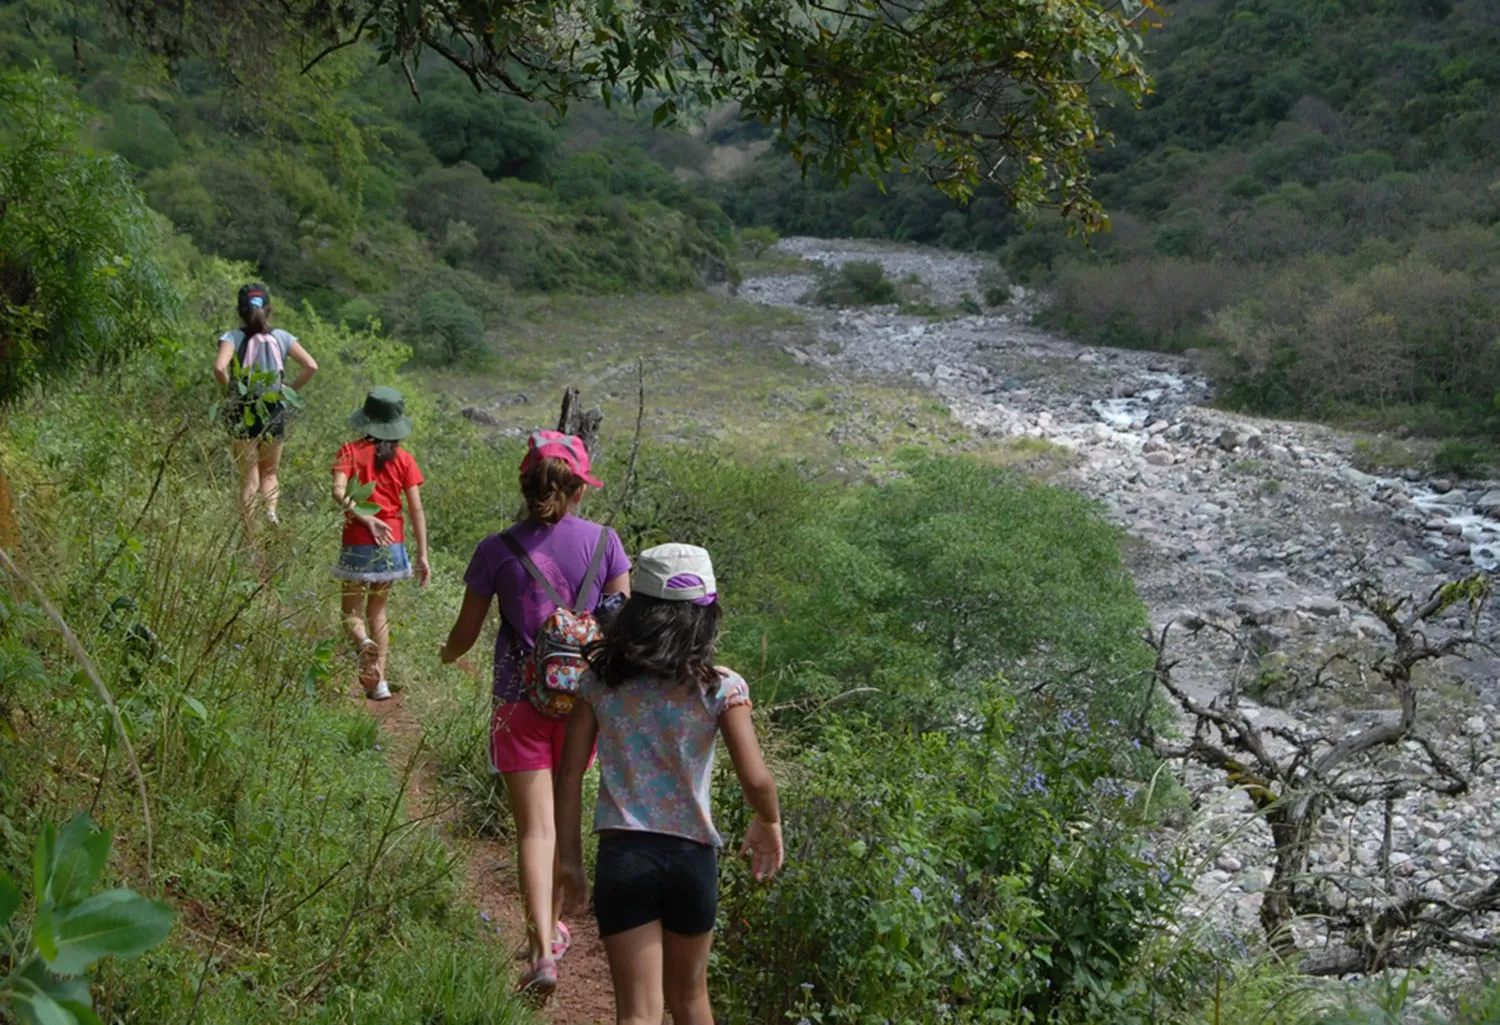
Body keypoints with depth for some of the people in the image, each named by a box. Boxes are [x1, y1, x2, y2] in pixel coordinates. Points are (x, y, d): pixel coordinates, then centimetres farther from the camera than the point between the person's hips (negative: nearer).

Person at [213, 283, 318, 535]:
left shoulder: (233, 337, -7)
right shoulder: (281, 337, 0)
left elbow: (219, 367, -24)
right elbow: (311, 366, -9)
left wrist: (228, 387, -5)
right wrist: (290, 390, 3)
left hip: (243, 417, -2)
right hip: (275, 416, 2)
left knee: (248, 478, 8)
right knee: (270, 473, 21)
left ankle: (251, 537, 6)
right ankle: (271, 510, -7)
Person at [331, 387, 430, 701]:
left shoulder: (351, 452, -4)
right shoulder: (404, 459, 0)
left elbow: (339, 492, -22)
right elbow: (416, 510, -4)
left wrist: (365, 518, -22)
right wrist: (423, 556, -2)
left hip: (358, 543, -2)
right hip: (392, 545, 2)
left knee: (352, 612, 11)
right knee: (378, 610, 17)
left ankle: (364, 643, -23)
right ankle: (379, 681, 14)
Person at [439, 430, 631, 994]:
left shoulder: (496, 550, -7)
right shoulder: (604, 541, -5)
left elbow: (466, 632, 1)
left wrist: (448, 654, 24)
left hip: (520, 699, -2)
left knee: (534, 826, 0)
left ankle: (543, 951, -12)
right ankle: (551, 924, 37)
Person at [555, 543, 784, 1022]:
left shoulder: (601, 678, -2)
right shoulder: (720, 687, -8)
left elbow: (570, 772, -1)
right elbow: (756, 780, -13)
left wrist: (569, 857, 8)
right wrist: (769, 825, 8)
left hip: (621, 855, 0)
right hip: (692, 856, 0)